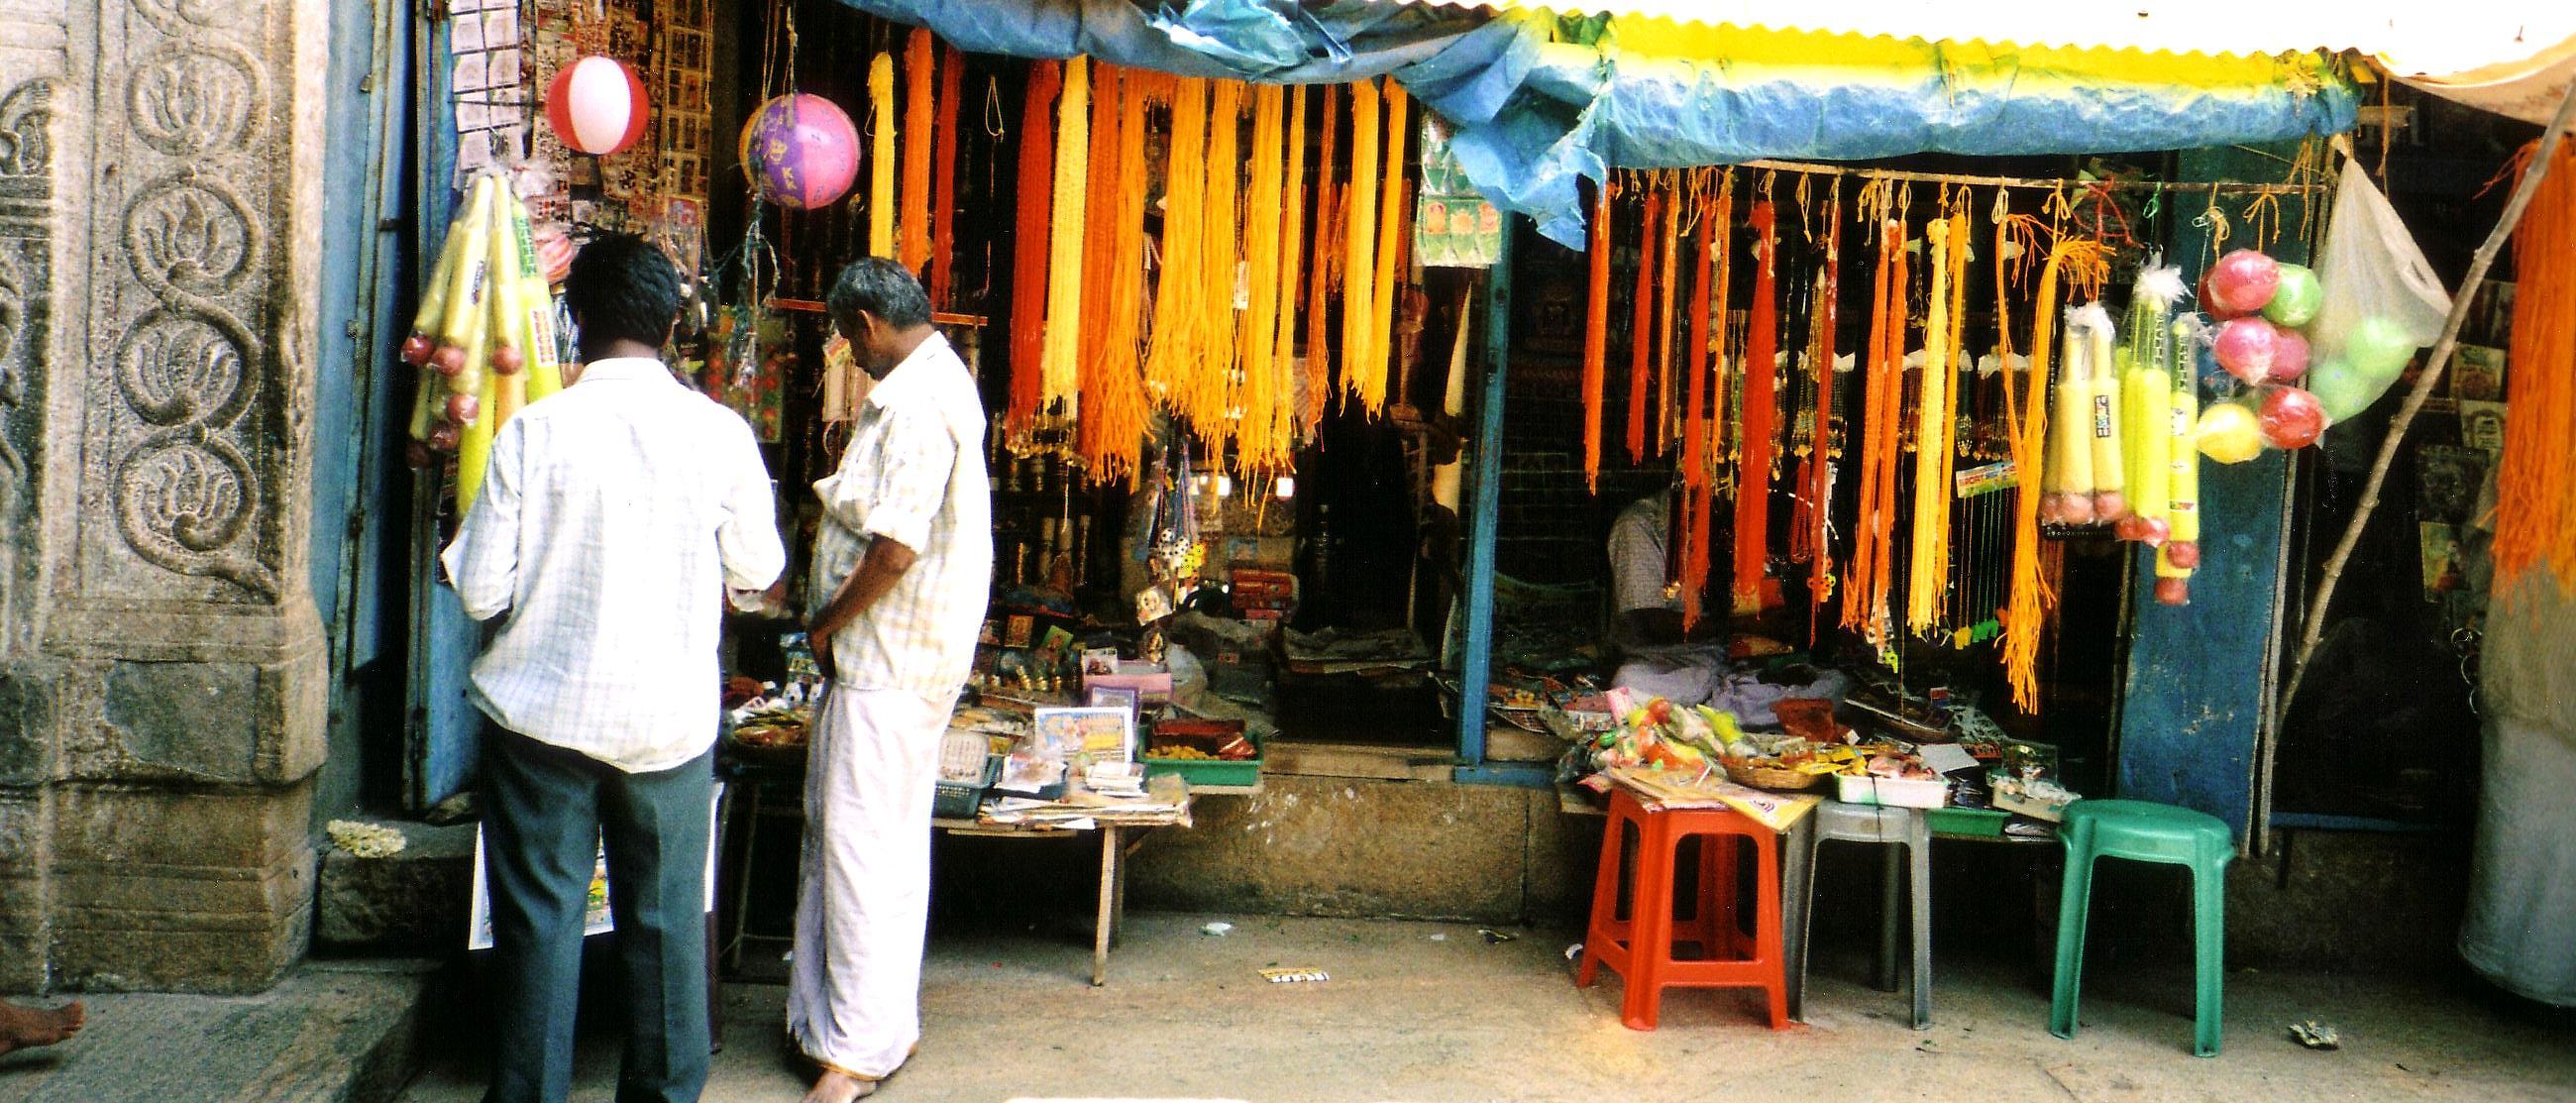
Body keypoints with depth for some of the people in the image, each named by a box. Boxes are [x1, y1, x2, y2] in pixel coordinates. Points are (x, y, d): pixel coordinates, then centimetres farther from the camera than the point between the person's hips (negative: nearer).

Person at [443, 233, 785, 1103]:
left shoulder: (534, 431, -11)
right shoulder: (721, 434, -7)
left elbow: (479, 591, -8)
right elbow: (758, 570, 5)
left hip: (544, 712, -1)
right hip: (670, 715, 1)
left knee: (539, 919, 10)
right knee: (667, 920, 13)